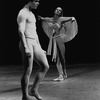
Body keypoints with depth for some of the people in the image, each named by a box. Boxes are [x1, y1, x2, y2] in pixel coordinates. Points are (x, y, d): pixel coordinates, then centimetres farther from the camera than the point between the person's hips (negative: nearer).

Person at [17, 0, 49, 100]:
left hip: (34, 44, 9)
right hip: (26, 44, -9)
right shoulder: (22, 13, -10)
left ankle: (34, 90, 12)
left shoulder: (31, 15, 21)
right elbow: (21, 31, -20)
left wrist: (40, 49, 22)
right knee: (28, 71, -6)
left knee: (45, 66, 4)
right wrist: (26, 48, -28)